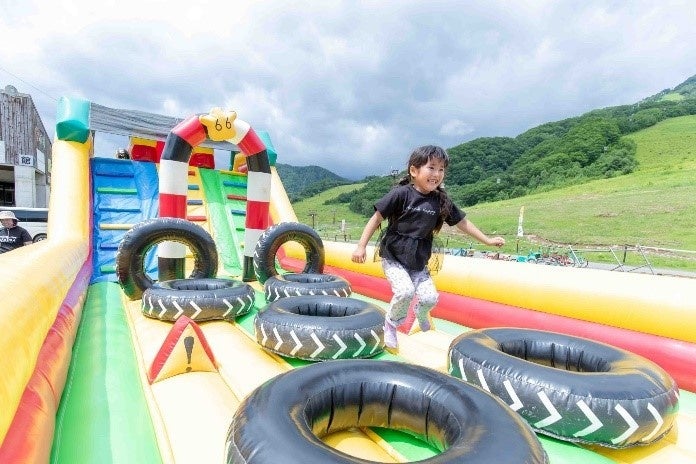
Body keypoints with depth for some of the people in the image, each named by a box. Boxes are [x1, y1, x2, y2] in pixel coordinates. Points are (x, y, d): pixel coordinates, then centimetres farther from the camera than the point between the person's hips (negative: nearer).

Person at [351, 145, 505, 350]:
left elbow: (462, 222, 11)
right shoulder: (401, 193, -13)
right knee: (405, 291, -23)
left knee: (429, 298, -5)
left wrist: (488, 240, 14)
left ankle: (421, 317, 34)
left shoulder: (441, 201, 0)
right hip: (393, 257, -4)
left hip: (419, 261, 4)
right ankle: (391, 324, 9)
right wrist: (361, 246, -14)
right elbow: (377, 218, -11)